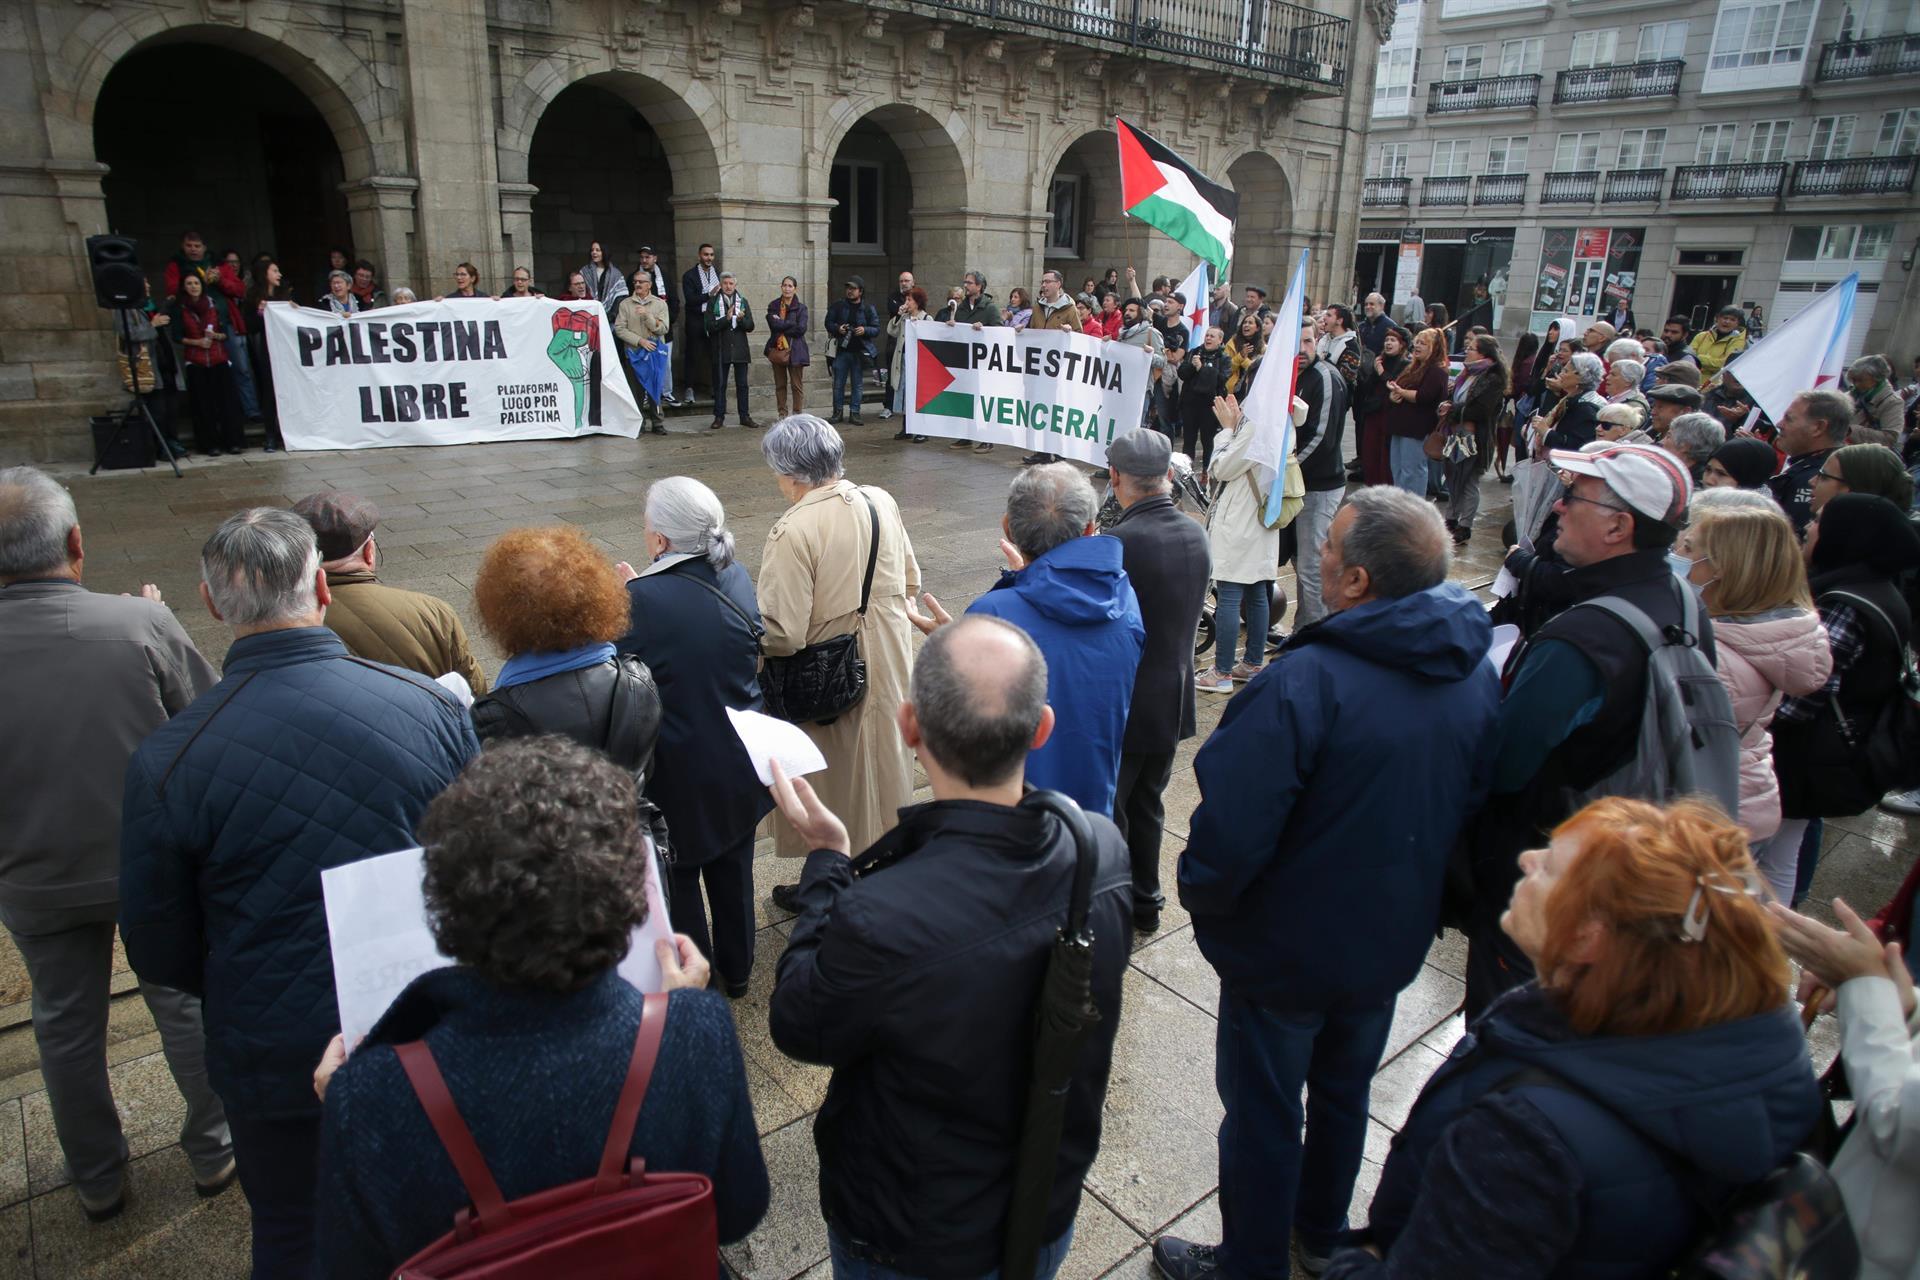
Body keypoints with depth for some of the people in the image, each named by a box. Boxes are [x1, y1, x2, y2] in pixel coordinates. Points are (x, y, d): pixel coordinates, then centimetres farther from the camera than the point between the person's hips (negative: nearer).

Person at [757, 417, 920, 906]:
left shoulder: (793, 531, -24)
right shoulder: (881, 502, -4)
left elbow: (780, 633, -26)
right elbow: (911, 582, 7)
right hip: (888, 665, 6)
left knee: (832, 782, 12)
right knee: (882, 763, 22)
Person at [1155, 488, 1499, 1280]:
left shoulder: (1307, 681, -33)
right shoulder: (1476, 674, -9)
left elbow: (1232, 830, -31)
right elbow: (1474, 804, 4)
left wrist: (1201, 896, -10)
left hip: (1289, 948, -7)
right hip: (1391, 941, 7)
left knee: (1263, 1112, 15)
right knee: (1344, 1093, 28)